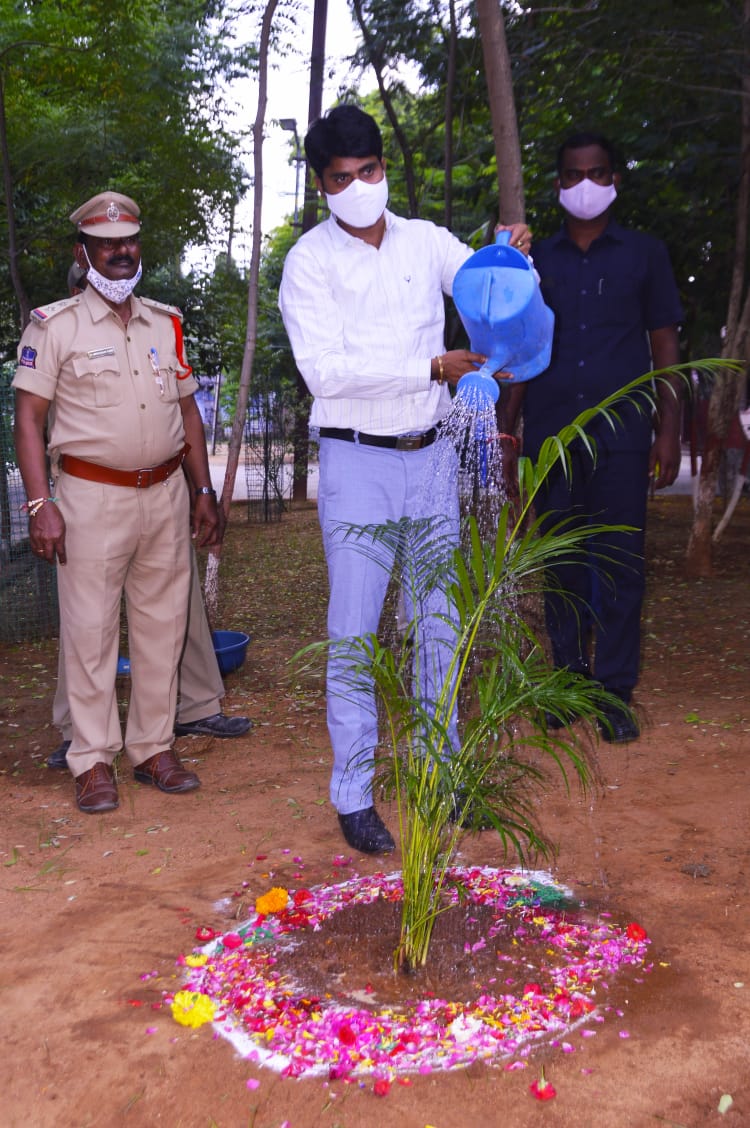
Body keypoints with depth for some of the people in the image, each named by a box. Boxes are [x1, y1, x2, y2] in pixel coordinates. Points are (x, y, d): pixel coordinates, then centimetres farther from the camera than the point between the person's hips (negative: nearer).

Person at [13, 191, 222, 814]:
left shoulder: (165, 323, 12)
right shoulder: (55, 326, -1)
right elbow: (29, 418, -4)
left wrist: (204, 491, 11)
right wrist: (40, 504, -13)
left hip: (166, 493, 5)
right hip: (92, 497, -4)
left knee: (162, 624, 8)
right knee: (90, 629, -1)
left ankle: (154, 747, 21)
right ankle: (93, 760, 11)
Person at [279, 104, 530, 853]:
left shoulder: (427, 242, 7)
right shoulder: (311, 260, -5)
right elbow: (325, 370, -16)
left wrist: (516, 257, -9)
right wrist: (432, 368, -19)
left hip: (430, 456, 4)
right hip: (357, 461, -4)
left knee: (438, 623, 11)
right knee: (353, 631, -2)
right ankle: (353, 794, 10)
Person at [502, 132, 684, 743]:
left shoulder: (644, 254, 9)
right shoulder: (537, 259, 13)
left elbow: (665, 345, 7)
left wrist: (669, 431, -1)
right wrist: (505, 427, 4)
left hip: (621, 434, -1)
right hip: (550, 434, 2)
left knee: (619, 565, -2)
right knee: (561, 565, 6)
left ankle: (615, 693, 6)